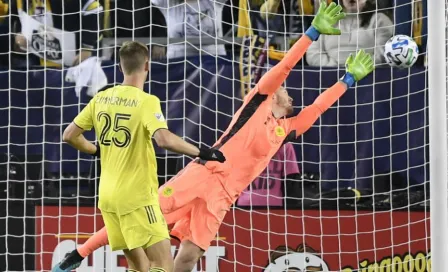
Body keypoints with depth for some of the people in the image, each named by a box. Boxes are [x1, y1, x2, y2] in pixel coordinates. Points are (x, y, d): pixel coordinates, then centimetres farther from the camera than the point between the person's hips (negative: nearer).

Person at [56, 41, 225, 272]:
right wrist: (201, 153, -17)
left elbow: (69, 136, 12)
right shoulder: (146, 101, -12)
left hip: (108, 196, 7)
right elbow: (164, 139, -27)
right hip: (138, 196, -7)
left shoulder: (100, 99, 7)